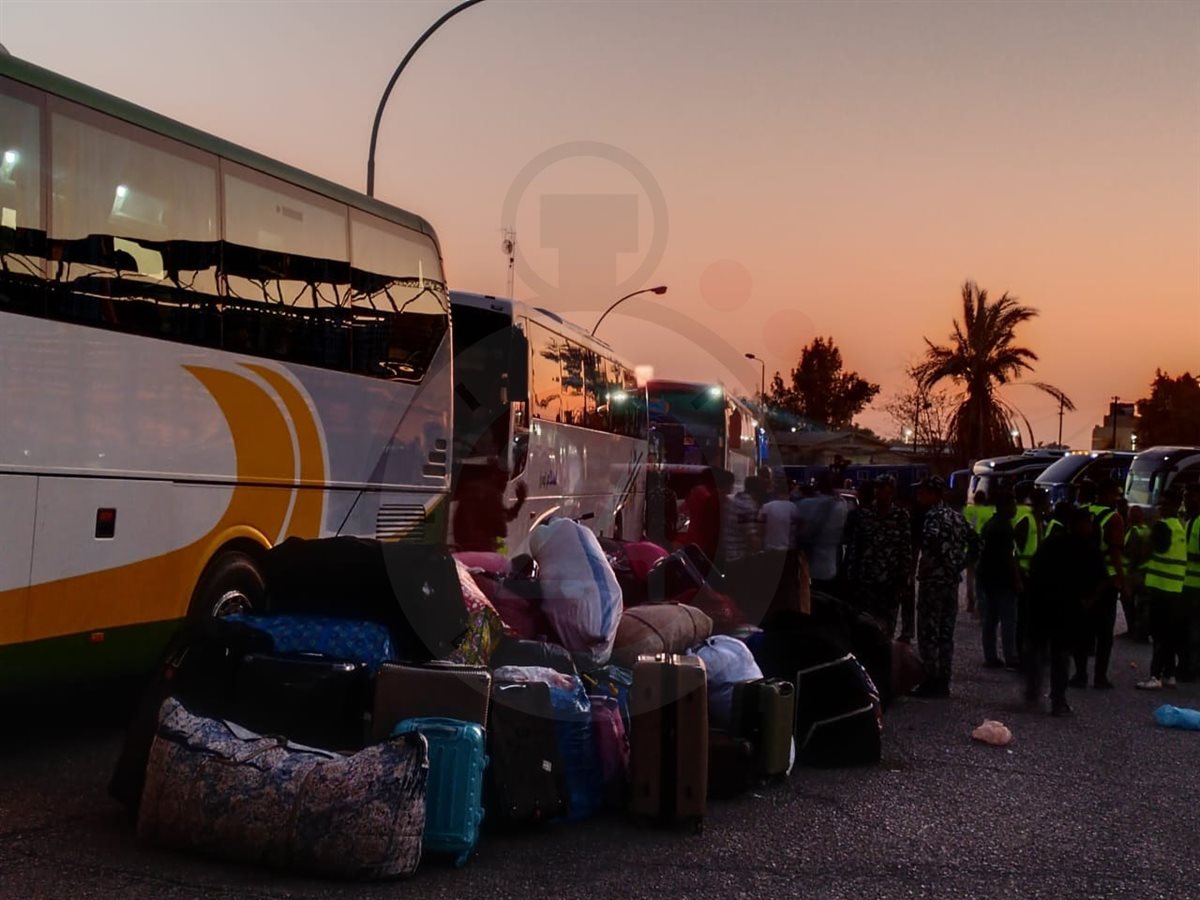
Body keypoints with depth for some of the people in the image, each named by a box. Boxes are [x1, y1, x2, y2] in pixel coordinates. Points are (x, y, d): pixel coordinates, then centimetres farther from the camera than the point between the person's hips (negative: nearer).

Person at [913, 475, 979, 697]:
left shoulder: (934, 515, -13)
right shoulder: (957, 516, 12)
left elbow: (932, 538, -33)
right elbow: (974, 542, 16)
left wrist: (927, 563, -19)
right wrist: (959, 564, 12)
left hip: (933, 580, -8)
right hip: (952, 581, 8)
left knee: (928, 633, -1)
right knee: (946, 634, 13)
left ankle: (932, 681, -1)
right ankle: (943, 681, 17)